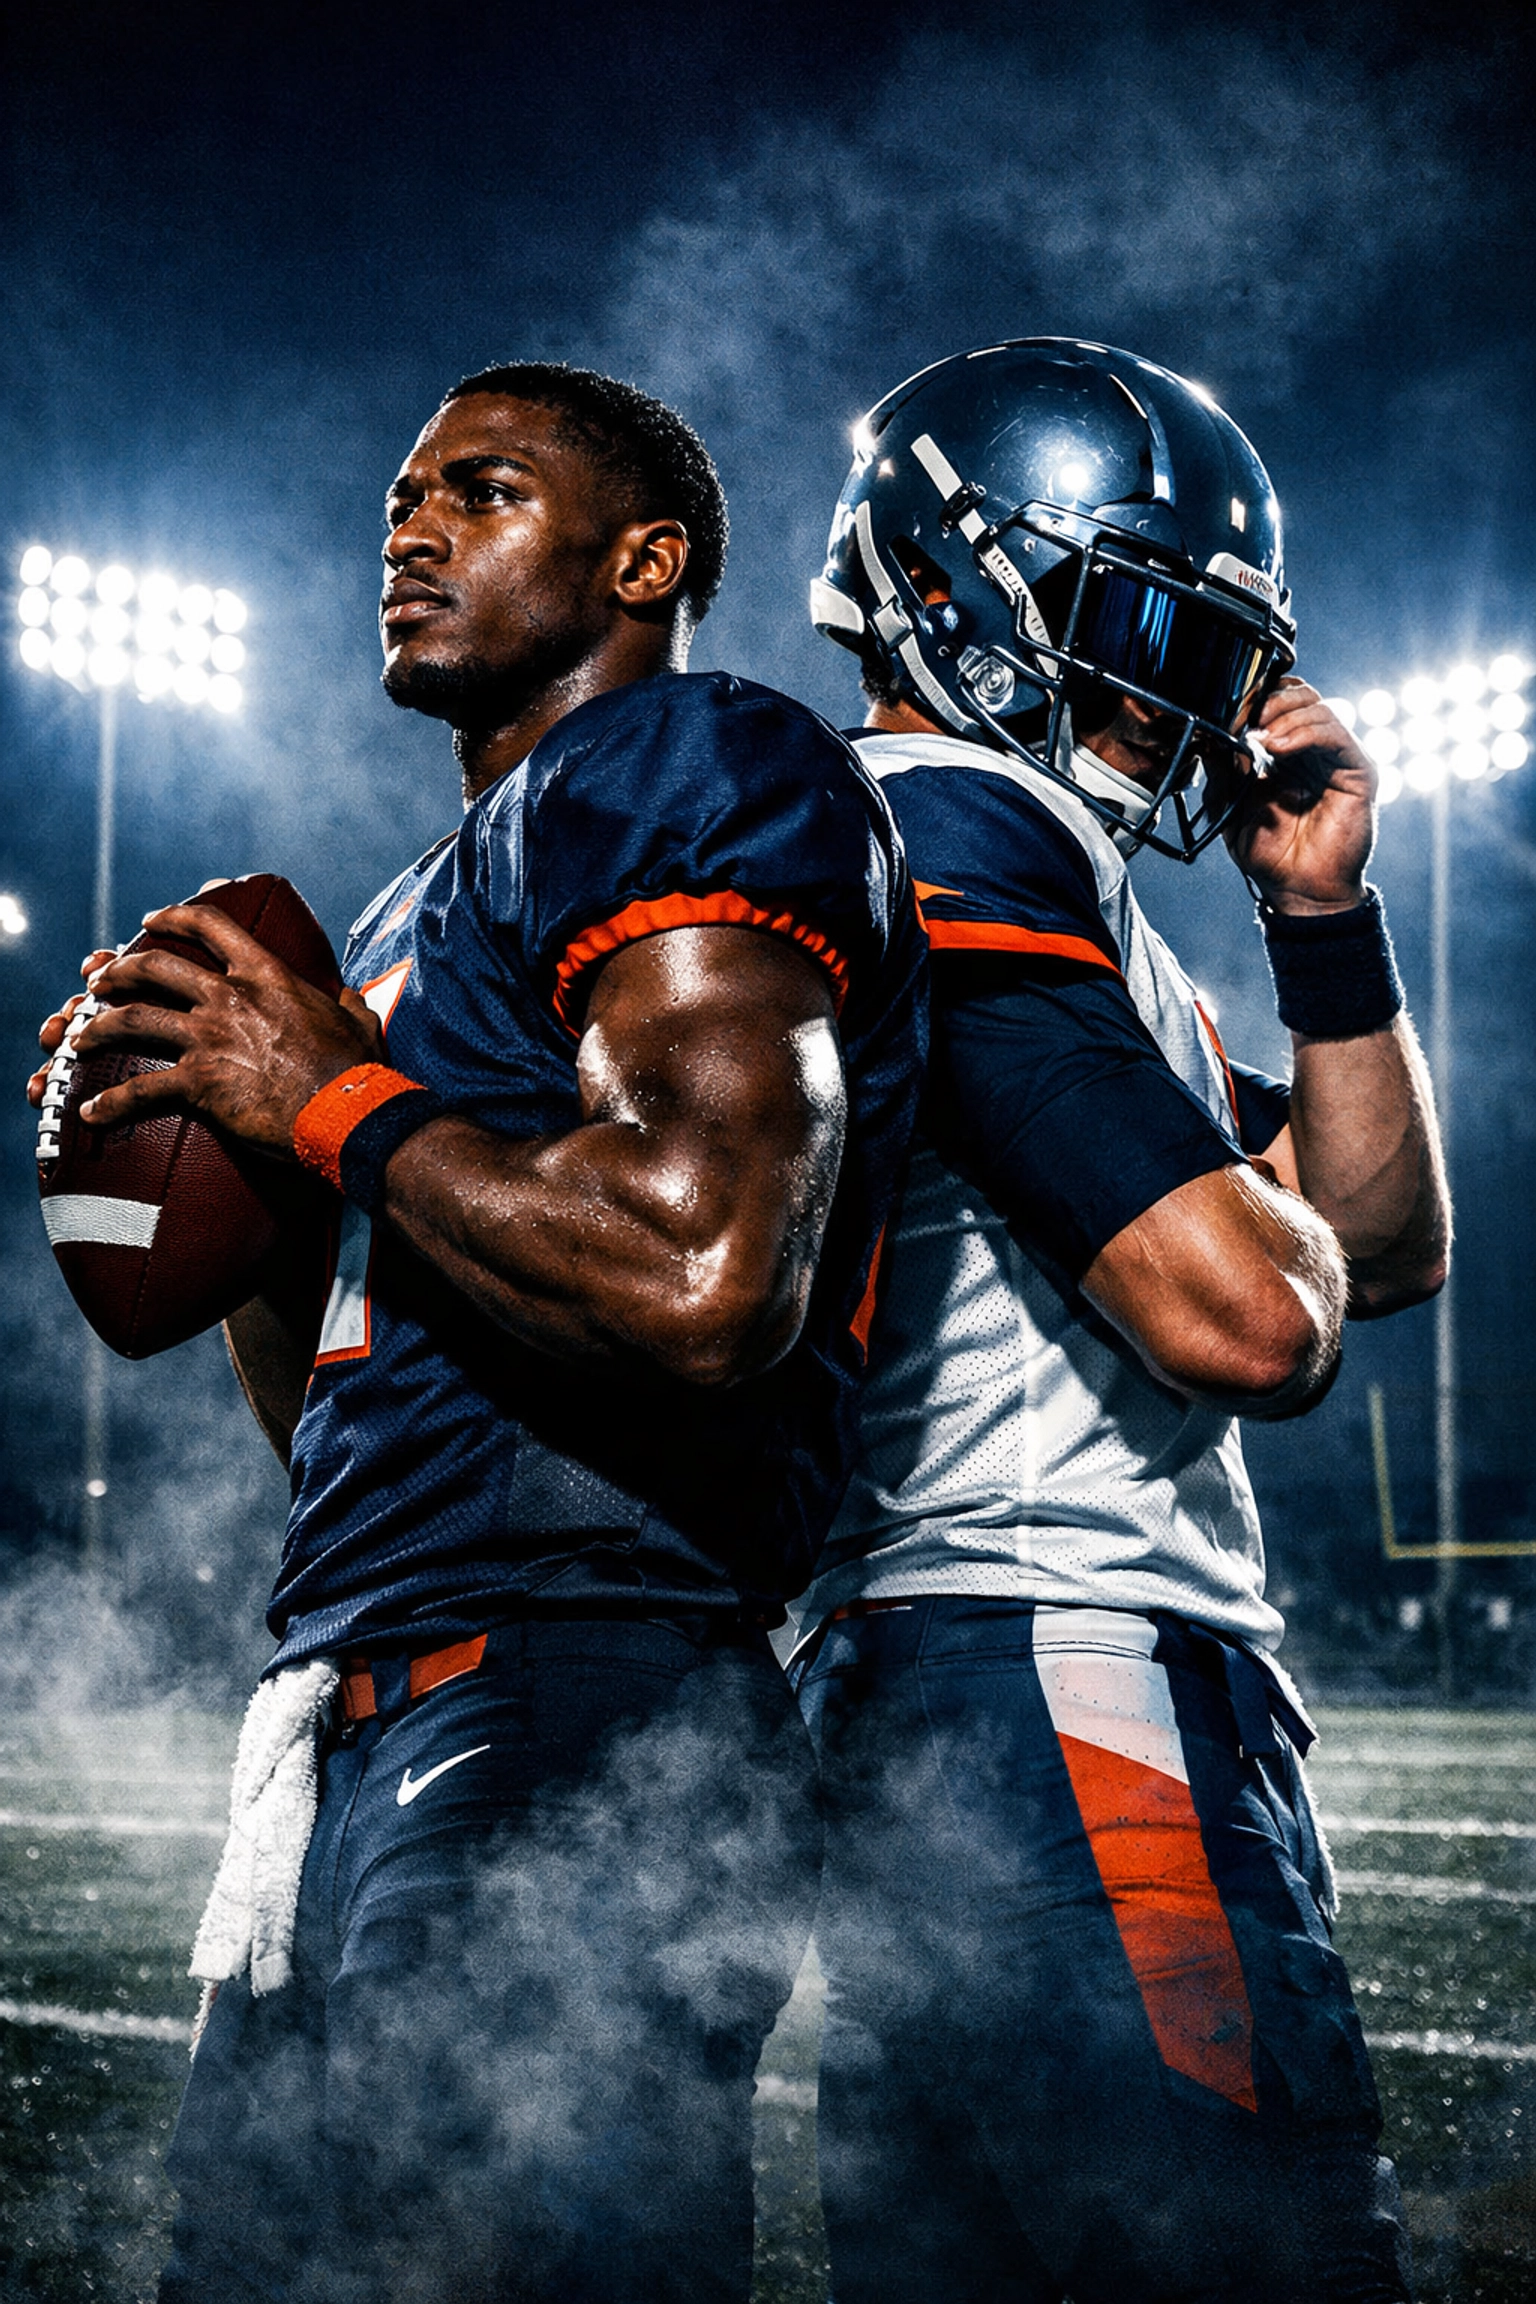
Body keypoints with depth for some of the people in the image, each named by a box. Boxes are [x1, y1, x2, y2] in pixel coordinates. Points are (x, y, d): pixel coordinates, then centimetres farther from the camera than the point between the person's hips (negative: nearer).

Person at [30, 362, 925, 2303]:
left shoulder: (700, 780, -6)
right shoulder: (417, 920, 23)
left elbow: (702, 1285, -24)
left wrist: (337, 1101, -11)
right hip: (342, 1729, 10)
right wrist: (218, 1168, 10)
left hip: (574, 1741, -10)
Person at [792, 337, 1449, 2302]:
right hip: (1071, 1692, -11)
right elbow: (1253, 1318, -18)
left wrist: (1320, 911, 14)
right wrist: (1267, 1220, 5)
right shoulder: (953, 833, -9)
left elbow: (1387, 1241, 25)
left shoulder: (1002, 856, 24)